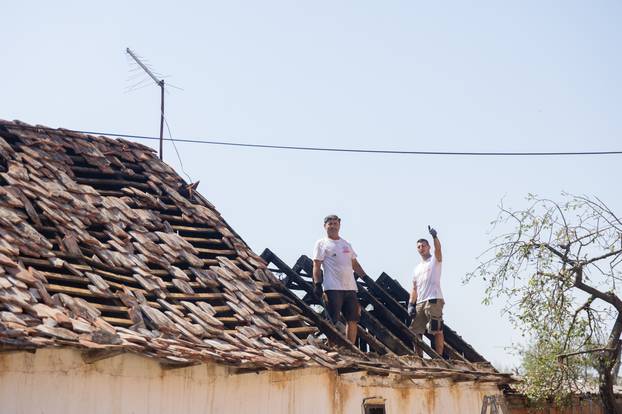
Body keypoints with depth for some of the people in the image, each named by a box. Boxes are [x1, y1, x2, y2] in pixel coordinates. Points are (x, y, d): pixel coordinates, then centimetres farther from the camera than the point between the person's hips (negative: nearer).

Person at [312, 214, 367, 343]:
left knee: (352, 320, 4)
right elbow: (316, 266, -4)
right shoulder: (321, 243, 2)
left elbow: (354, 264, 25)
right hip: (333, 288, -6)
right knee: (333, 320, -7)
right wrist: (317, 284, -14)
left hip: (350, 287, 6)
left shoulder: (346, 244, 21)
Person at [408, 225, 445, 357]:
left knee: (437, 331, -11)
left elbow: (438, 248, -16)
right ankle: (418, 358, 11)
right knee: (415, 331, 6)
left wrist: (434, 237, -36)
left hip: (434, 300, -7)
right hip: (420, 302, 8)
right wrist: (411, 304, 7)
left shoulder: (435, 260, 7)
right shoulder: (417, 268, 25)